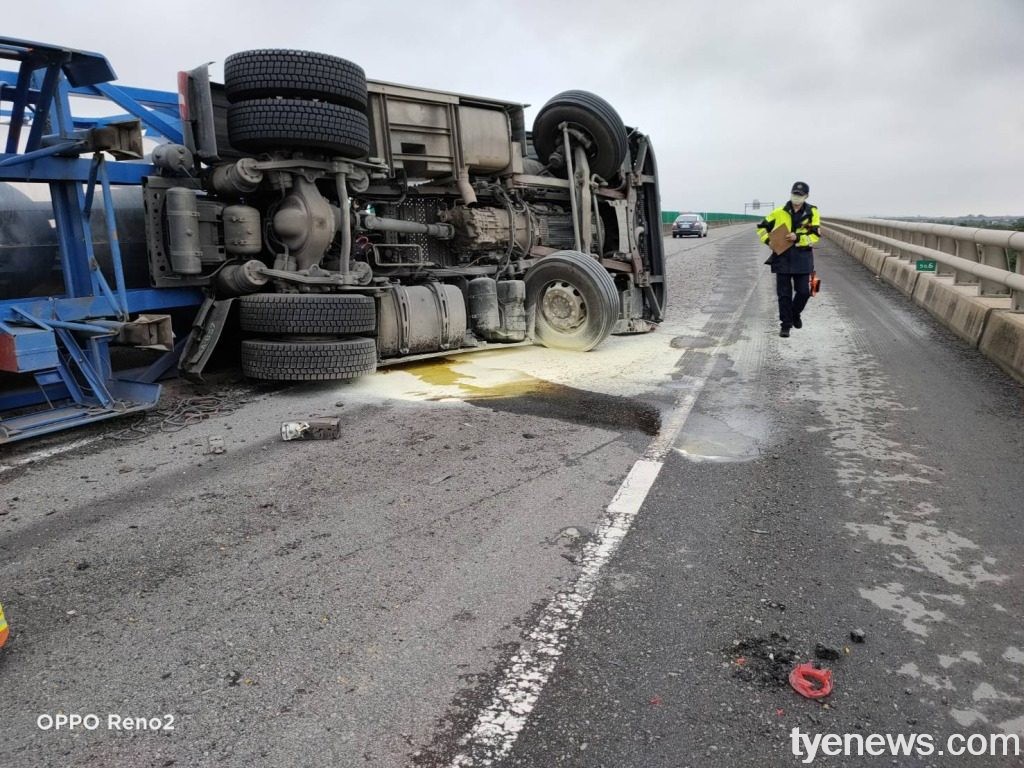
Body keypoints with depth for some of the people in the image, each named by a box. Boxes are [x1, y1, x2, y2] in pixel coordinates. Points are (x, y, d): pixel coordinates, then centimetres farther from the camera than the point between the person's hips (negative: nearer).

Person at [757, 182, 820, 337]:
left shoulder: (812, 212, 0)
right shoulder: (779, 212, 3)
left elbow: (814, 236, -6)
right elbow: (762, 227, 11)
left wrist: (798, 237, -21)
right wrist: (768, 241, -5)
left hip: (802, 258, 0)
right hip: (782, 257, 0)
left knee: (804, 292, 2)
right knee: (784, 294, 2)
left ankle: (795, 314, 32)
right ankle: (785, 324, 11)